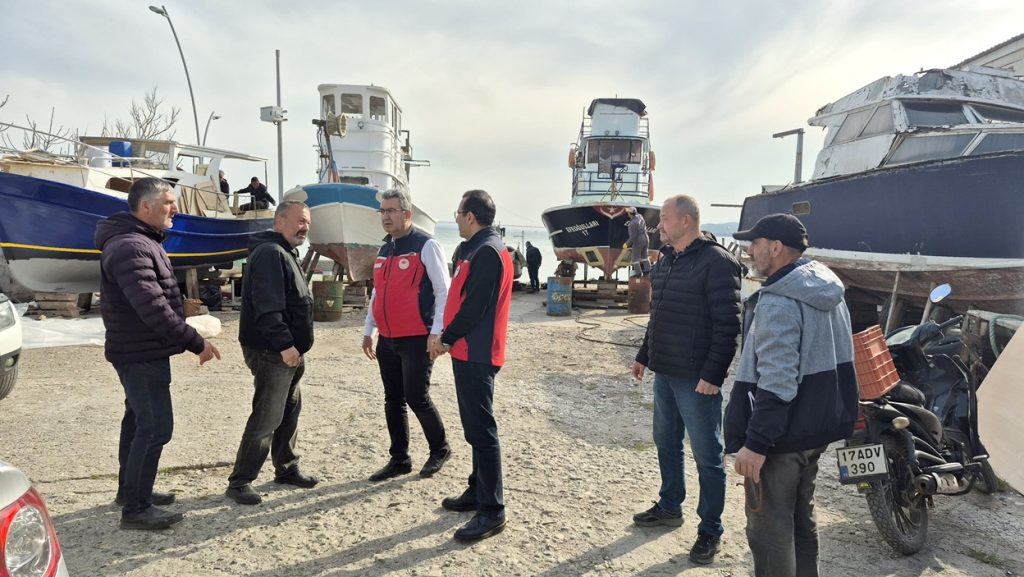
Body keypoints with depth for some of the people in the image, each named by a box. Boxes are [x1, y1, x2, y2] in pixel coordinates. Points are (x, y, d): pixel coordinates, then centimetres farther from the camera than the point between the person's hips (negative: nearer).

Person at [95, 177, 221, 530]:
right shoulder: (130, 248, -22)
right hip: (142, 354, -11)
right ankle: (136, 508, 3)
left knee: (139, 420, 20)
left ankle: (130, 490, 34)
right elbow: (152, 307, -29)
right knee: (156, 427, -7)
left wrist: (187, 337, 15)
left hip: (140, 351, 11)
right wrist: (195, 342, -26)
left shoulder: (140, 241, 13)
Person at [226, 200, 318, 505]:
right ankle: (239, 482, 6)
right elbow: (267, 307, -26)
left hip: (289, 352, 11)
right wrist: (284, 343, -29)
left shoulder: (285, 254, 19)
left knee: (289, 413, 18)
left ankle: (286, 468, 31)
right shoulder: (269, 253, -15)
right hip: (272, 353, -11)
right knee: (266, 419, -5)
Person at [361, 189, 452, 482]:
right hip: (387, 340, 7)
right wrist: (368, 331, 19)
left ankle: (440, 449, 18)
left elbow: (444, 291, -12)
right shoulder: (384, 250, 14)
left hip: (417, 339, -7)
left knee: (416, 397, -5)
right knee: (393, 400, 11)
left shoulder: (426, 245, -8)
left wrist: (436, 332, -17)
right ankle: (399, 459, 23)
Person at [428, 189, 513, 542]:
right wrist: (449, 338, 9)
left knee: (481, 430, -6)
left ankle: (492, 512, 1)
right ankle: (477, 492, 30)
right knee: (474, 427, 17)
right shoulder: (476, 248, 16)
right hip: (469, 351, 11)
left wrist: (447, 339, -9)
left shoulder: (488, 252, -16)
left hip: (476, 354, -11)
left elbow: (475, 306, -21)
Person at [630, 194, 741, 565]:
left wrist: (712, 374, -21)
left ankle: (710, 530, 19)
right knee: (666, 444, 20)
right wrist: (644, 355, 20)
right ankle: (669, 507, 38)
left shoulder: (716, 262, -15)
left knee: (706, 456, 4)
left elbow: (728, 324, -19)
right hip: (664, 373, 9)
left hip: (697, 379, -8)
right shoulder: (666, 260, 12)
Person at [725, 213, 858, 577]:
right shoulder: (829, 293, 10)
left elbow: (776, 383, -27)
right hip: (818, 426, 10)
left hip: (783, 433, -10)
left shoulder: (778, 302, -22)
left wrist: (756, 442, -23)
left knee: (769, 529, 3)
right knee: (800, 518, 22)